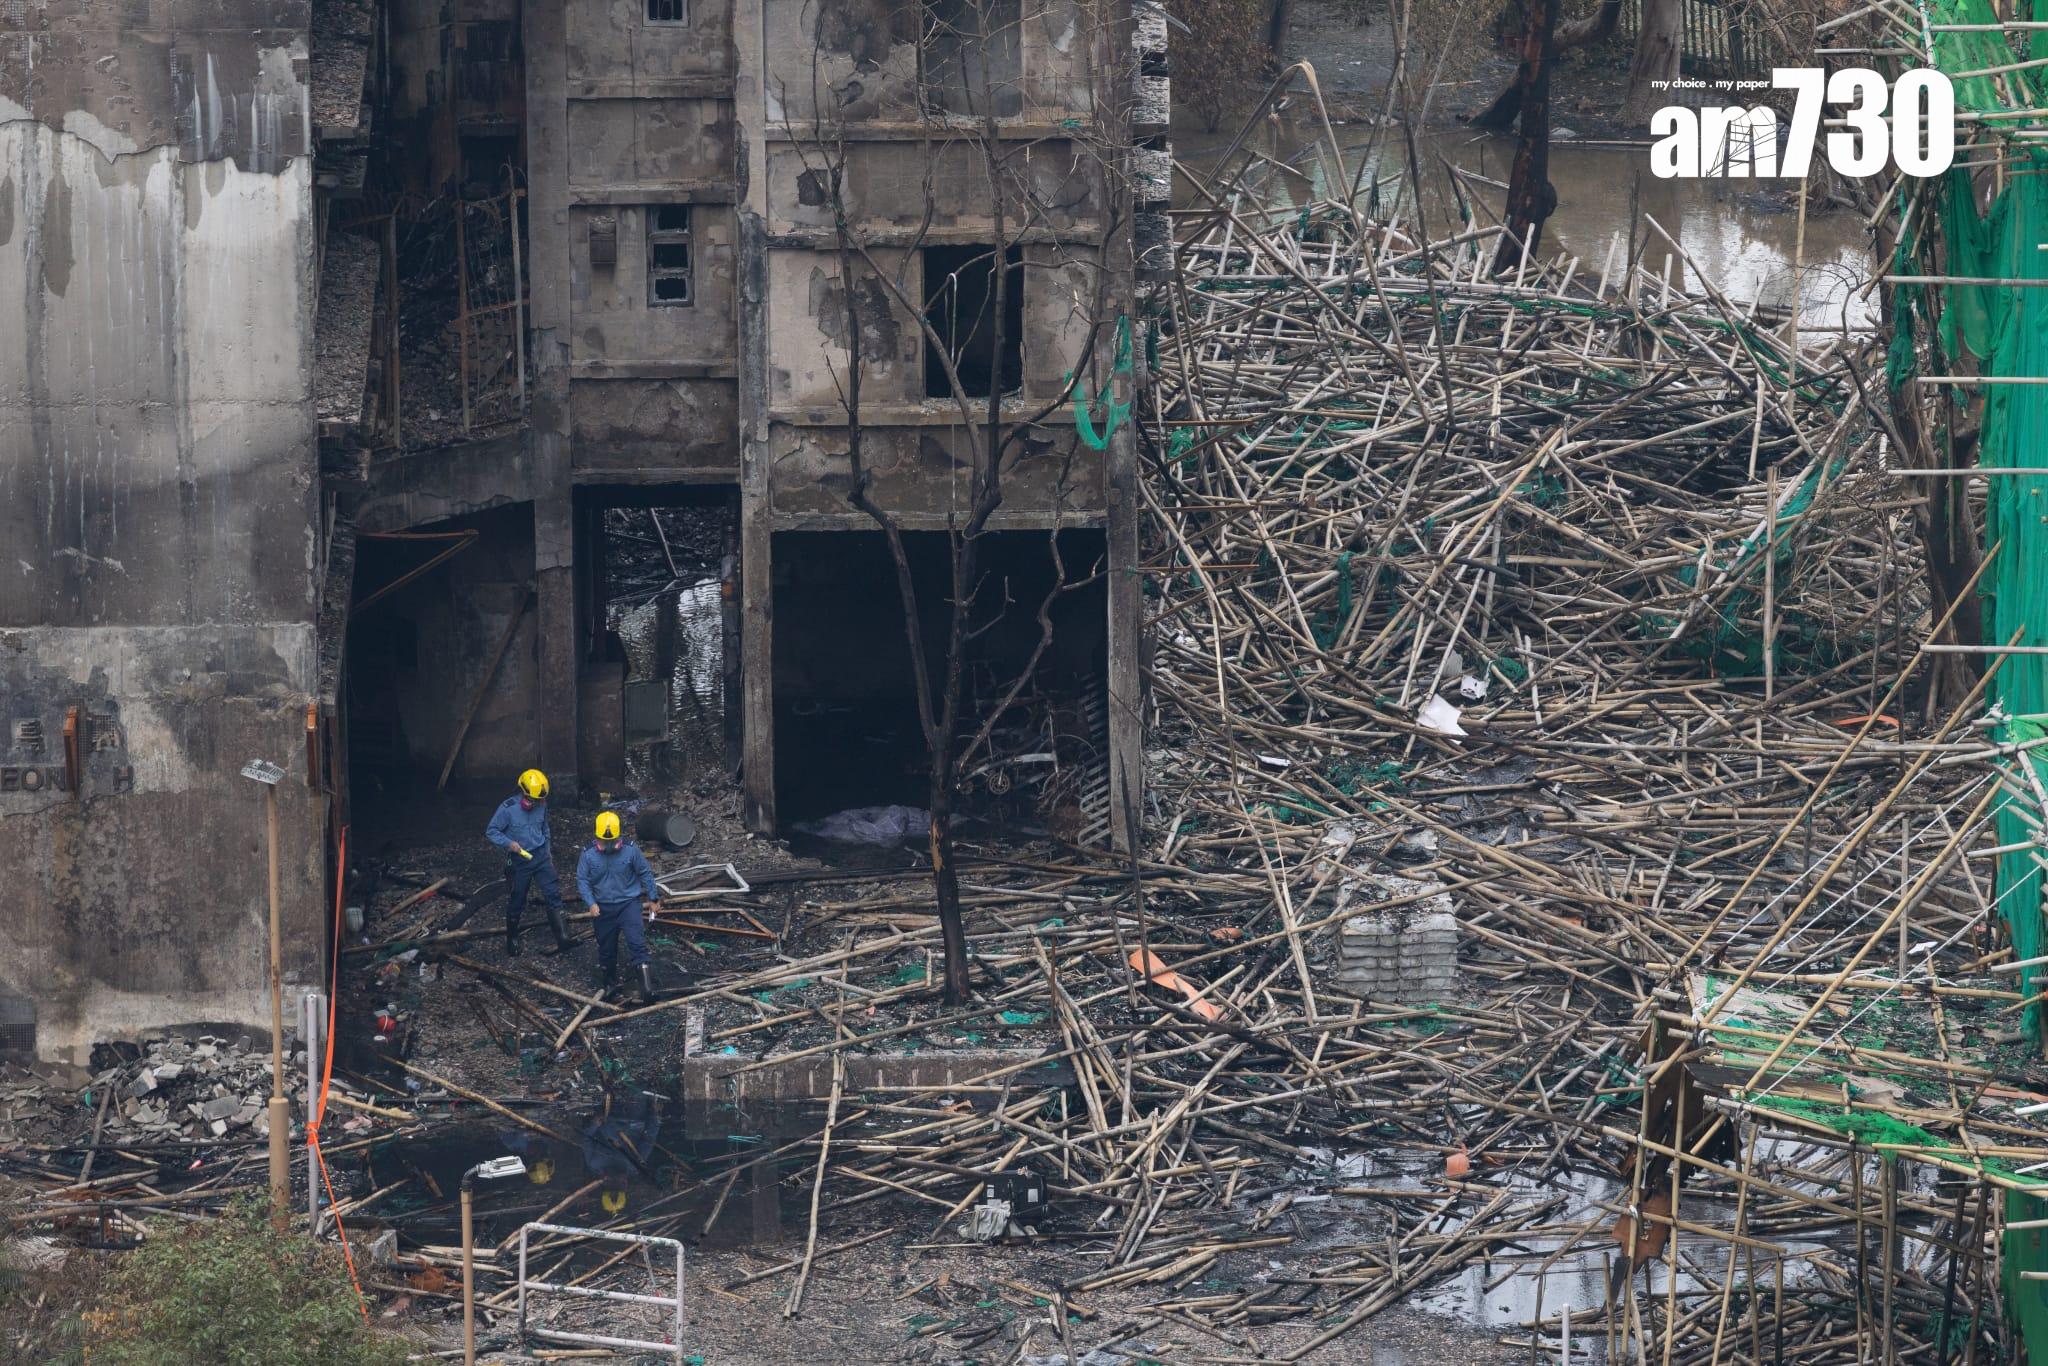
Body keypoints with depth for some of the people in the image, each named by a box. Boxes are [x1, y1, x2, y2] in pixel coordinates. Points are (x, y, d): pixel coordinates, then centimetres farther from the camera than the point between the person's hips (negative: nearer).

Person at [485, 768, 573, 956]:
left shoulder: (541, 805, -2)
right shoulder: (507, 808, -17)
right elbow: (491, 831, -11)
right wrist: (509, 843, -26)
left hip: (541, 856, 3)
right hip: (519, 861, -3)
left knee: (553, 894, -10)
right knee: (516, 902, 9)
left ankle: (562, 938, -11)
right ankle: (512, 938, 30)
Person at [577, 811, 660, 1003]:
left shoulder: (631, 850, -9)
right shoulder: (588, 855, -7)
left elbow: (646, 874, 1)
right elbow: (582, 881, -4)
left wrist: (652, 899, 5)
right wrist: (591, 903, -17)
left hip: (628, 903, -3)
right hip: (603, 908, 3)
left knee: (637, 943, -17)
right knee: (606, 947, 15)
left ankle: (647, 986, -21)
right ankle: (610, 981, 38)